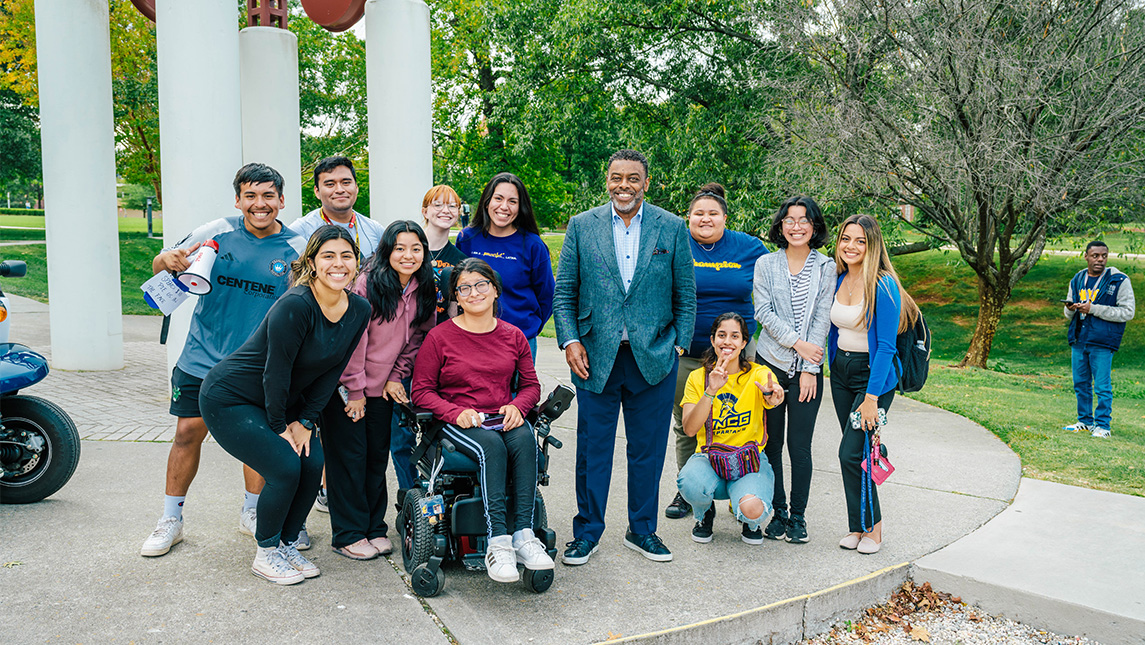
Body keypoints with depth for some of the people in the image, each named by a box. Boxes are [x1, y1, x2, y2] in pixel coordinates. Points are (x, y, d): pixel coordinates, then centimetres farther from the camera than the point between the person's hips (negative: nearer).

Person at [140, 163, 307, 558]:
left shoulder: (296, 249, -4)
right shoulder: (217, 233, -5)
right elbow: (160, 266, 4)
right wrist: (169, 259, -20)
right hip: (202, 358, 0)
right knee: (188, 433, 1)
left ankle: (253, 513, 28)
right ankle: (171, 519, 18)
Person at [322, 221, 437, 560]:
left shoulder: (423, 291, 1)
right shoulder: (368, 284, -18)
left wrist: (397, 376, 1)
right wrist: (354, 389, -14)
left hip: (383, 388, 5)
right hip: (346, 387, -5)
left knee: (378, 456, 11)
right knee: (349, 457, 0)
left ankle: (375, 528, 23)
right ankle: (349, 535, 10)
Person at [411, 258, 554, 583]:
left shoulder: (513, 336, 12)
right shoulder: (439, 336, 2)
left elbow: (531, 385, 17)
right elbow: (421, 391, 1)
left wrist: (517, 406, -6)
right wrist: (456, 412, -16)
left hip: (504, 419, 3)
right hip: (458, 422, -3)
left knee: (525, 440, -32)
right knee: (491, 446, -35)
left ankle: (524, 535, -34)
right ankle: (498, 543, -38)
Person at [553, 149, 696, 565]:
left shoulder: (672, 228, 4)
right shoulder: (581, 226, 4)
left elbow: (686, 294, 7)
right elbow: (564, 292, 6)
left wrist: (679, 345, 1)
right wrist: (569, 340, -4)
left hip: (654, 358, 1)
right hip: (595, 356, 0)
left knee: (648, 449, 10)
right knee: (592, 449, 6)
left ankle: (642, 530, 27)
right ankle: (587, 532, 22)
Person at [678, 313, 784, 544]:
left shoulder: (758, 374, -3)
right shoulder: (698, 377, -1)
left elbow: (775, 398, -28)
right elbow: (689, 429, -14)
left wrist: (772, 394, -53)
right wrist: (711, 390, -27)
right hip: (708, 458, 1)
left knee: (752, 509, -32)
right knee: (689, 482, -34)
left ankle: (750, 523, 10)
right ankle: (705, 514, 5)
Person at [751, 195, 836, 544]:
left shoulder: (826, 267, 3)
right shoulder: (766, 264, 4)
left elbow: (822, 319, -1)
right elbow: (764, 312, -3)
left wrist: (810, 370, -6)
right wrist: (796, 342, -13)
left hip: (807, 368, -1)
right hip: (770, 362, 1)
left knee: (799, 444, -1)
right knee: (771, 442, 4)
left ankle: (798, 516, 13)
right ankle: (778, 512, 17)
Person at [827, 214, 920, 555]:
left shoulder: (883, 286, -16)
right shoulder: (839, 280, 5)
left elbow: (885, 346, -17)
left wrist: (871, 397, -19)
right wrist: (834, 370, 14)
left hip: (874, 373, -6)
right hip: (840, 370, 6)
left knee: (851, 452, -10)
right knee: (853, 452, 8)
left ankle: (871, 526, 8)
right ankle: (858, 526, 18)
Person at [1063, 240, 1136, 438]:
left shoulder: (1119, 281, -5)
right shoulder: (1077, 280, 11)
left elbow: (1128, 312, -11)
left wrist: (1093, 309, -16)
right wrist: (1071, 309, -5)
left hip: (1102, 342, -5)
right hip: (1078, 340, 5)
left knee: (1102, 387, -3)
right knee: (1081, 384, 13)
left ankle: (1103, 425, 8)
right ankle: (1085, 421, 26)